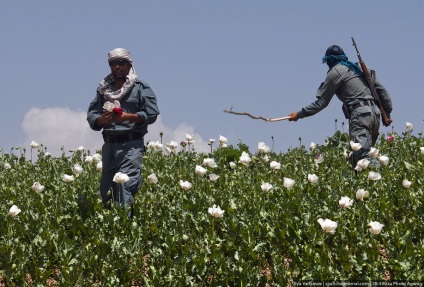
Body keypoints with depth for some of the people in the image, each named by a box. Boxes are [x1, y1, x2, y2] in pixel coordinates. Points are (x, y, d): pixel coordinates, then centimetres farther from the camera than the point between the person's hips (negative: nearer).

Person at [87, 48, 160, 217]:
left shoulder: (140, 88, 5)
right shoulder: (103, 89, 18)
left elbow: (151, 114, -5)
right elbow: (91, 116, 13)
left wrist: (126, 117, -15)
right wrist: (102, 119, -10)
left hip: (131, 144, -5)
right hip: (109, 144, 5)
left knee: (126, 184, -17)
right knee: (106, 188, 6)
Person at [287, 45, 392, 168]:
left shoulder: (335, 72, 4)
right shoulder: (358, 68, 24)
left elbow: (322, 101, 4)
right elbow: (381, 89, 22)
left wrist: (300, 114, 12)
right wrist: (387, 113, 27)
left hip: (360, 115, -8)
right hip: (375, 113, 8)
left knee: (362, 154, -20)